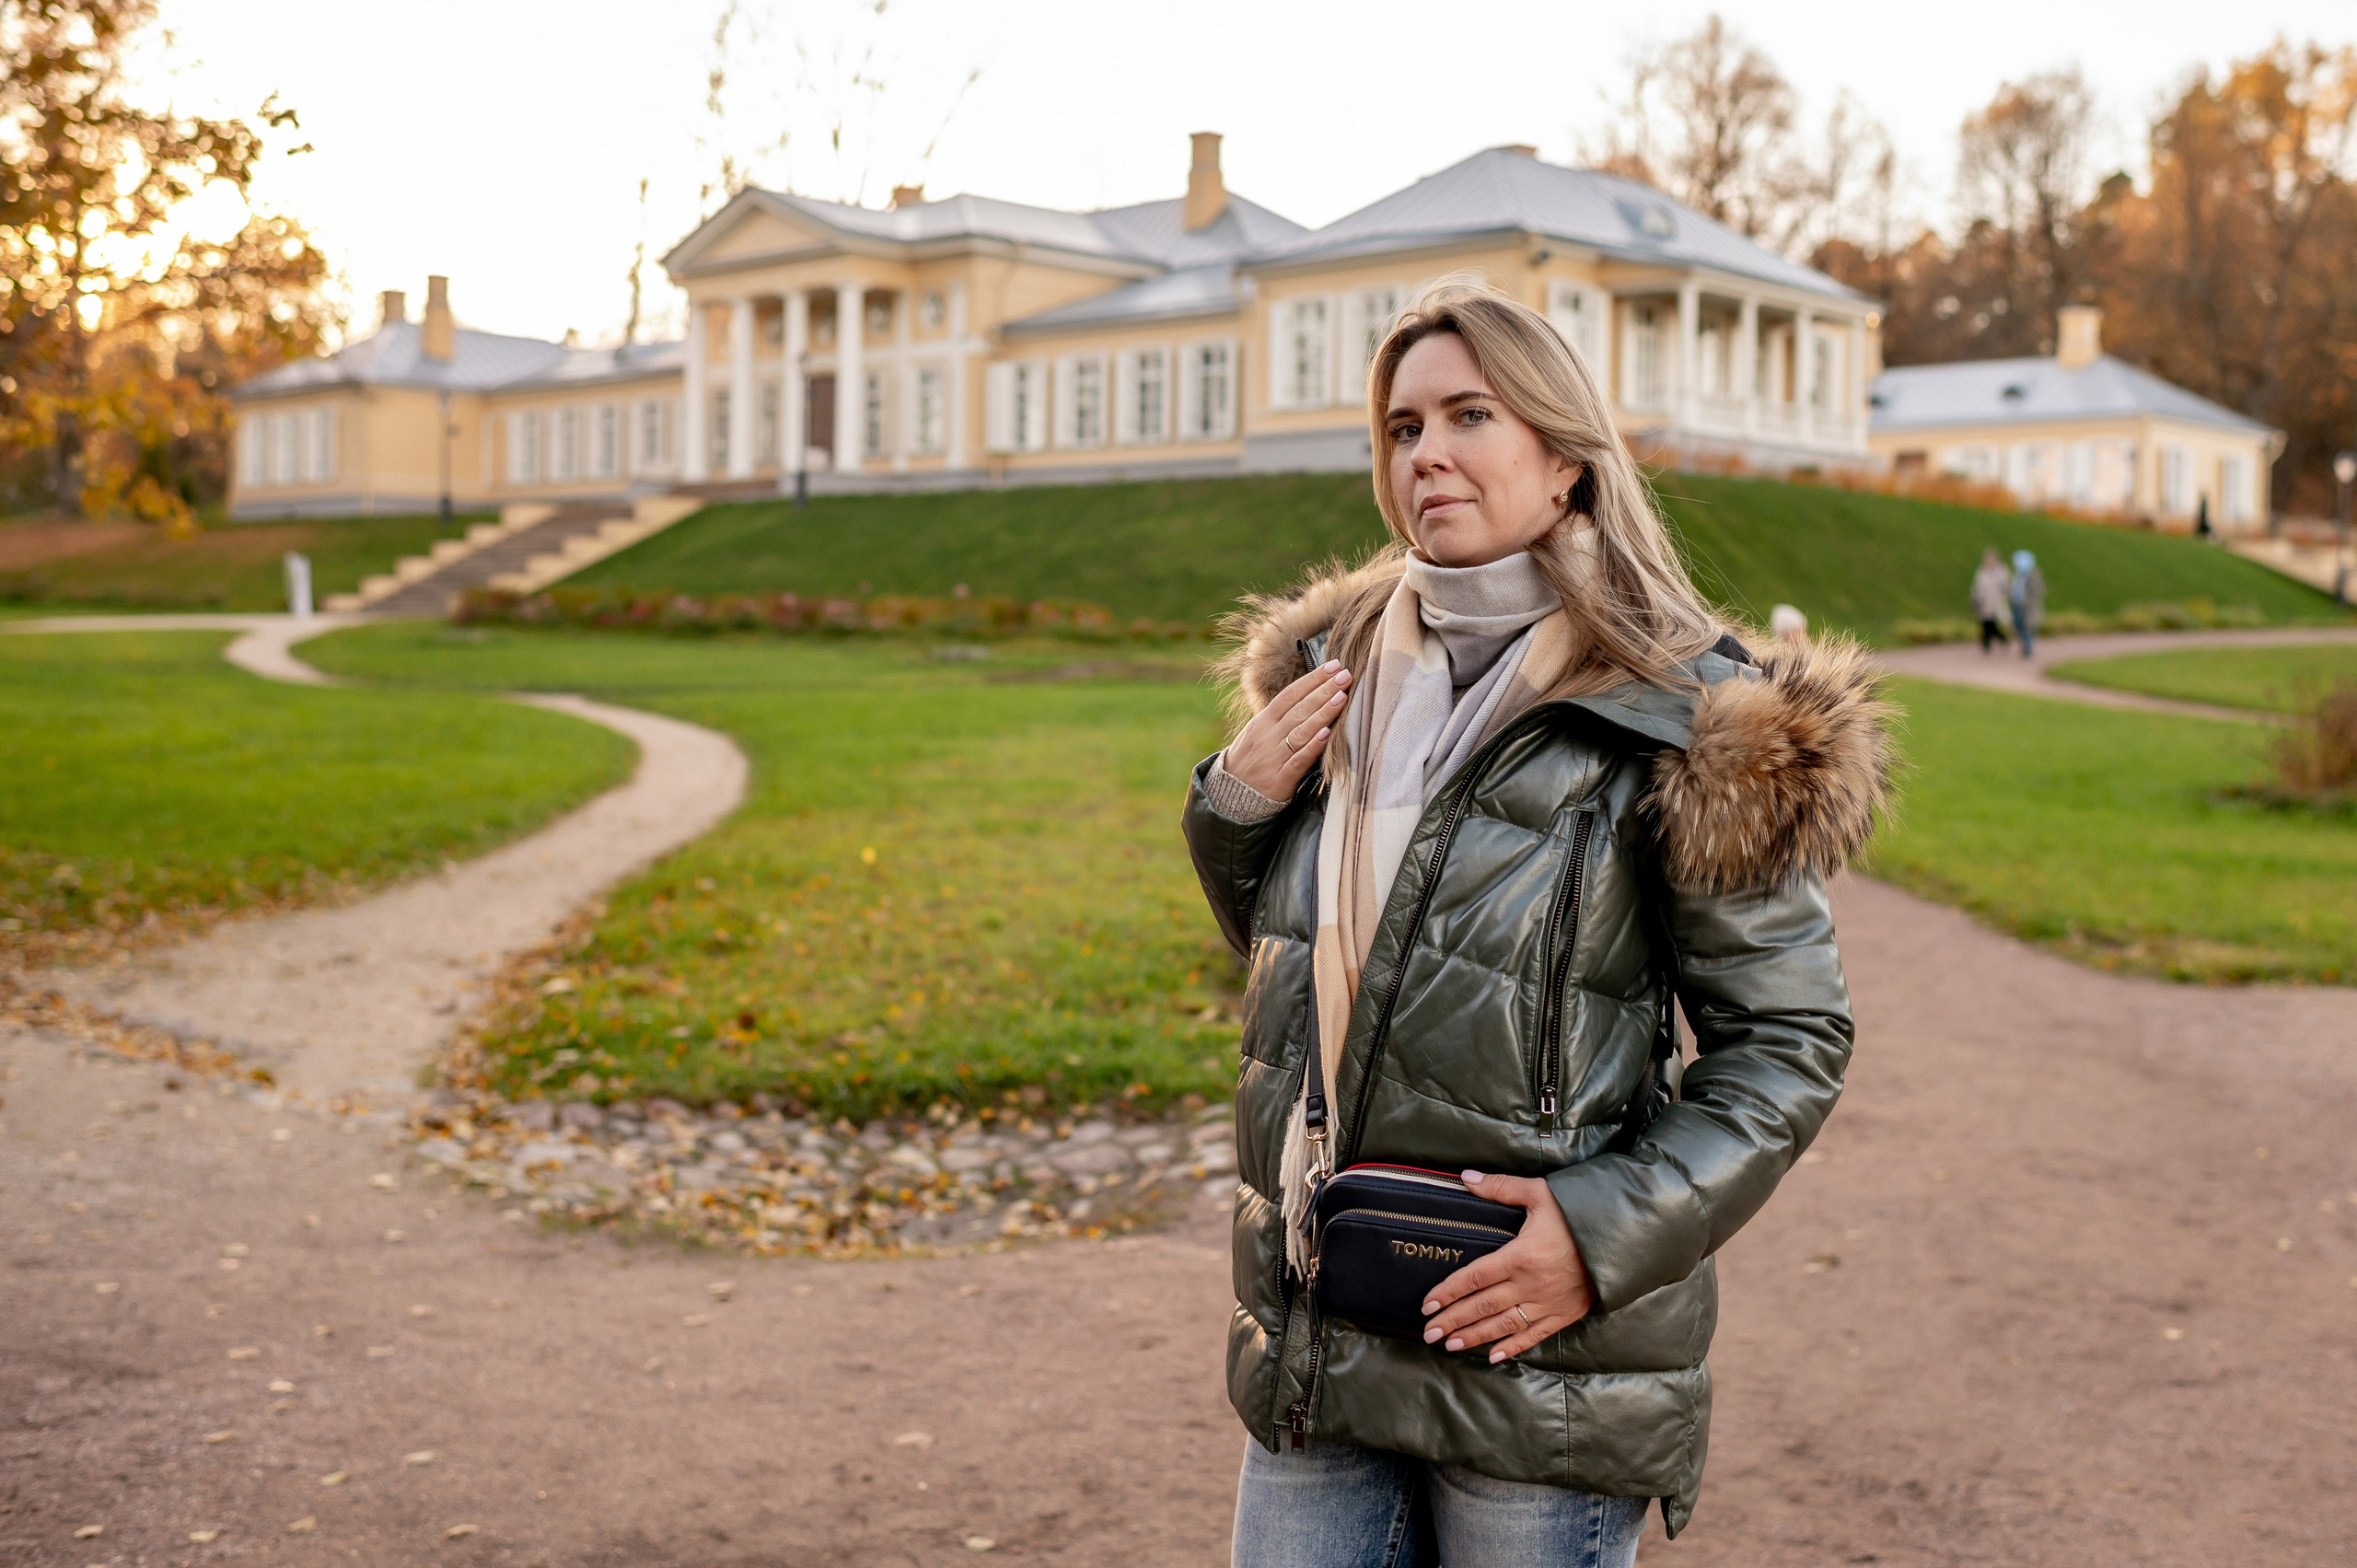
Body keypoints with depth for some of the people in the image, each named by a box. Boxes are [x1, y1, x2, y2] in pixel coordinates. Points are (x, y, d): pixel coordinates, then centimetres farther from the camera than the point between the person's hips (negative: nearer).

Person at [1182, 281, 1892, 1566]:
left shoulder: (1670, 717, -9)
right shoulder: (1337, 668, 8)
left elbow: (1788, 1035, -7)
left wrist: (1613, 1229, -17)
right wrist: (1236, 801, 1)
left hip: (1535, 1354, -5)